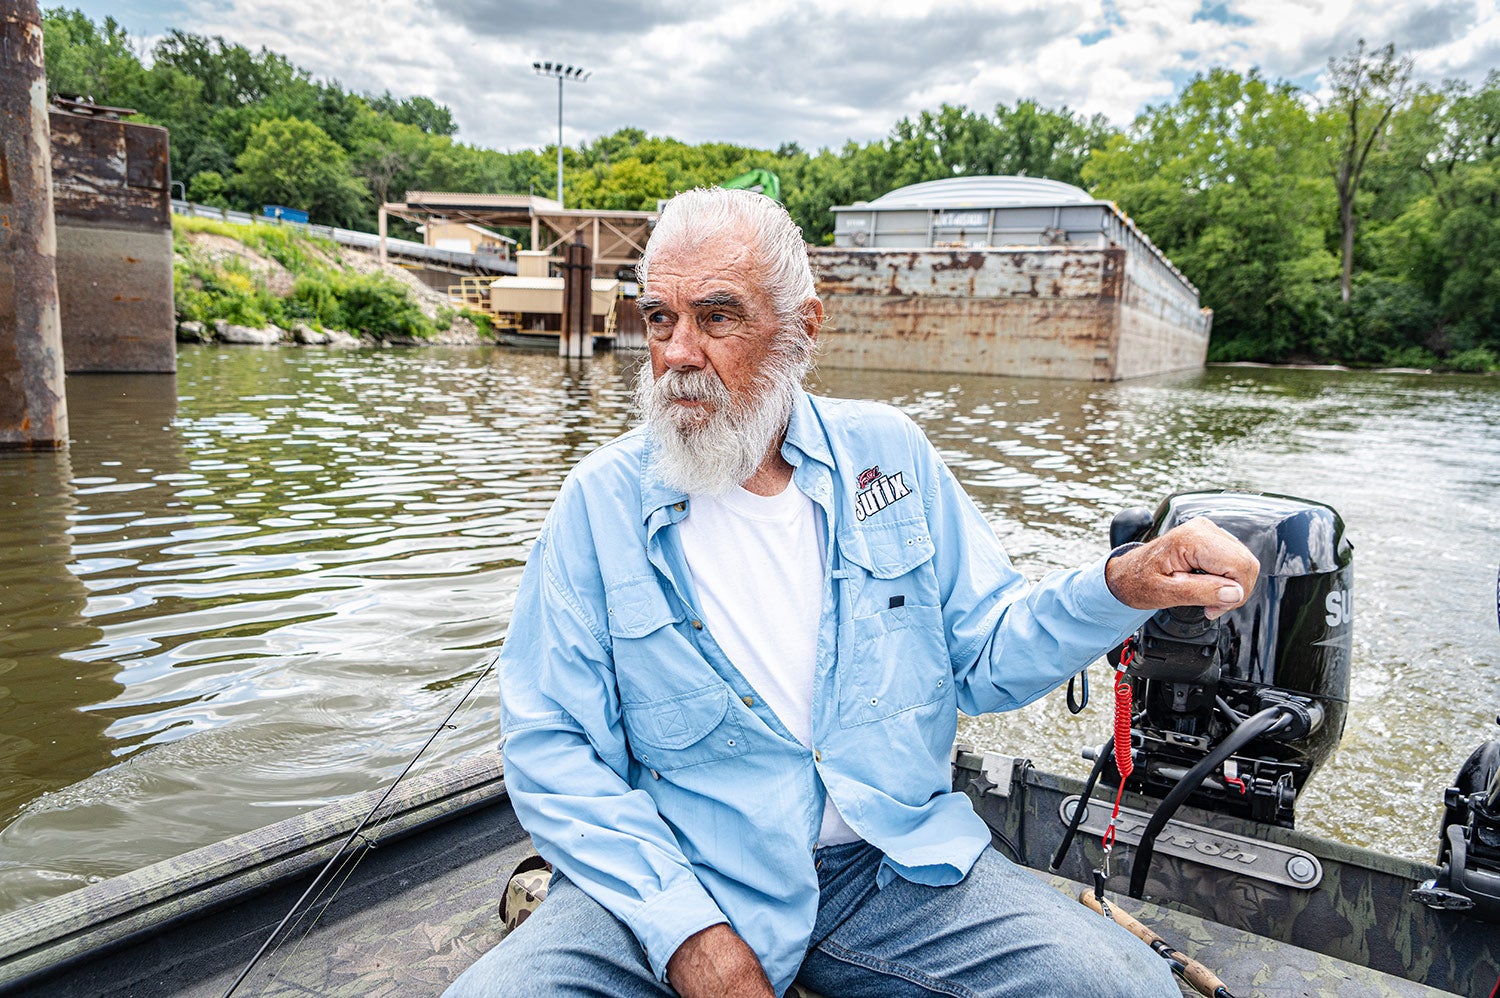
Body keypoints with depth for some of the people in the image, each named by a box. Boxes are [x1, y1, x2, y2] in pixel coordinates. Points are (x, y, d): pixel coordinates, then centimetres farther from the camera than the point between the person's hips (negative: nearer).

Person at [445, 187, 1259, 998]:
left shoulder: (888, 452, 1)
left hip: (892, 861, 2)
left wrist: (1123, 587, -14)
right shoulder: (602, 500, -6)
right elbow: (549, 745, -8)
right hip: (672, 876, -1)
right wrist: (686, 931, -18)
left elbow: (983, 656, 4)